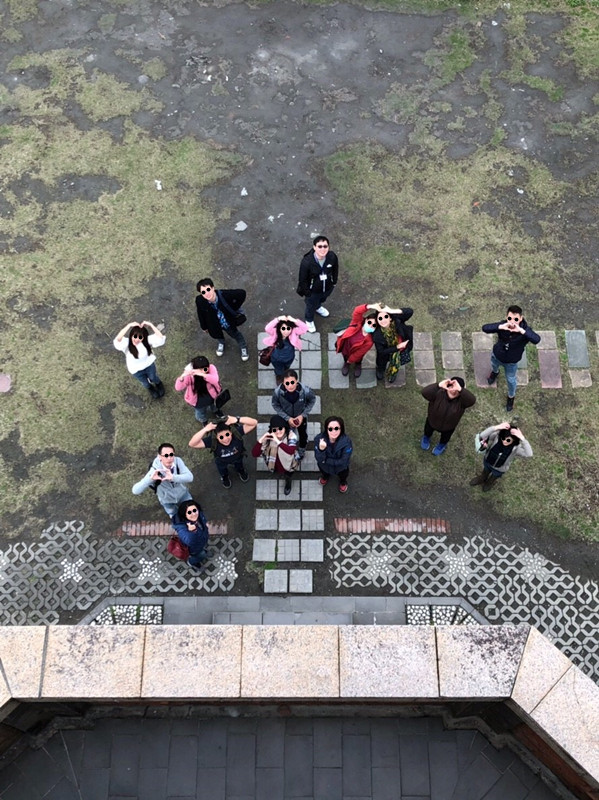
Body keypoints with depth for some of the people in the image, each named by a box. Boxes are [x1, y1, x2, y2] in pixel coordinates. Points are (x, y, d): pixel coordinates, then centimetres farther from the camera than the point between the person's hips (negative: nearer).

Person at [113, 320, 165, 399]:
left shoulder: (146, 340, -29)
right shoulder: (127, 342, -34)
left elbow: (161, 338, -39)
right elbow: (117, 340, -57)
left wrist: (151, 325, -48)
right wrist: (129, 325, -60)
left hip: (149, 365, 0)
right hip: (136, 370, 0)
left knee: (153, 378, 31)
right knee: (145, 383, 29)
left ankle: (159, 384, 67)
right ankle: (151, 388, 65)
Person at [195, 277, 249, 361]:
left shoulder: (223, 294, -40)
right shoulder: (200, 301, -34)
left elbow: (242, 293, -28)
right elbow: (201, 314, -13)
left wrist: (235, 308, -19)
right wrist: (204, 327, 2)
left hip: (229, 322, -1)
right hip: (215, 325, 1)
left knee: (236, 334, 29)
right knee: (218, 336, 34)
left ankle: (243, 347, 61)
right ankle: (221, 342, 72)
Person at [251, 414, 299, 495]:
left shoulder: (291, 435, -31)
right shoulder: (268, 437, -26)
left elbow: (291, 451, -49)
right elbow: (255, 454, -30)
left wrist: (278, 441, -55)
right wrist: (261, 440, -44)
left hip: (287, 464, -2)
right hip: (274, 466, 2)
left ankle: (288, 482, 52)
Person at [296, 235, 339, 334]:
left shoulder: (332, 257, -28)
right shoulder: (307, 262, -38)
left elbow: (335, 270, -5)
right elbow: (303, 279, -22)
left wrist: (334, 282, 8)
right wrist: (306, 293, -12)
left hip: (328, 288, 4)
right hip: (313, 291, -4)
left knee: (322, 299, 38)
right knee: (311, 306, 26)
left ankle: (318, 307, 75)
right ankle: (309, 320, 60)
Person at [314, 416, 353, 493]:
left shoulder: (346, 441, -33)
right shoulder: (319, 438, -29)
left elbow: (343, 461, -25)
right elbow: (319, 459, -28)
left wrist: (326, 460, -25)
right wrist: (321, 449, -48)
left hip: (340, 466, -1)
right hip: (325, 465, 2)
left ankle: (343, 481, 26)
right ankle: (325, 475, 28)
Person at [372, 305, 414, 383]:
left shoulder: (397, 322, -32)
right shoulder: (377, 335, -33)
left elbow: (410, 312, -45)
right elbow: (381, 351, -24)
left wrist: (392, 311, -53)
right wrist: (397, 347, -29)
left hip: (401, 348, 1)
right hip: (386, 352, -1)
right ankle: (380, 369, 57)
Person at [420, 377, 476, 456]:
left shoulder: (461, 400, -35)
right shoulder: (439, 393, -36)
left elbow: (472, 400, -57)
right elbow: (424, 393, -52)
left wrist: (460, 389, -68)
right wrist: (439, 385, -65)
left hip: (449, 426, 0)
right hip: (432, 420, 0)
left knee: (445, 437, 33)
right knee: (428, 431, 34)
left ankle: (442, 444, 69)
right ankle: (426, 437, 71)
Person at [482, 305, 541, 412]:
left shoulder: (525, 329, -35)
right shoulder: (503, 325, -31)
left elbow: (536, 340, -53)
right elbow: (485, 328, -42)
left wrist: (521, 330, -64)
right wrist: (501, 327, -58)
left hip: (511, 362, -2)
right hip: (496, 355, 2)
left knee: (511, 380, 21)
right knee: (494, 365, 35)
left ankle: (511, 397, 52)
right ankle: (495, 372, 73)